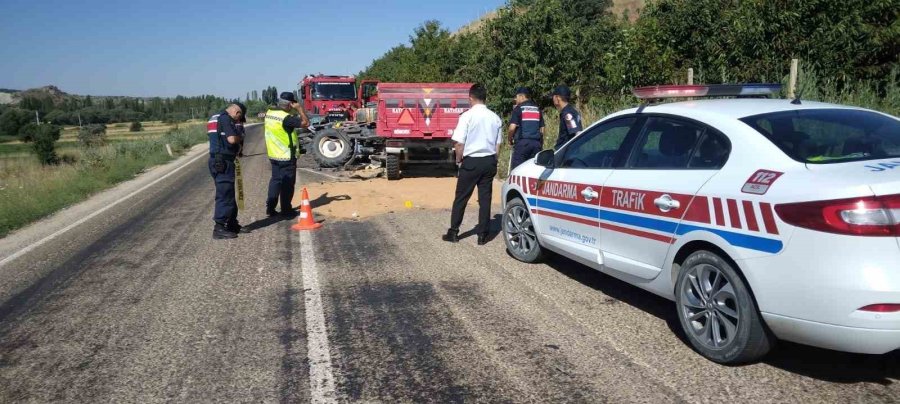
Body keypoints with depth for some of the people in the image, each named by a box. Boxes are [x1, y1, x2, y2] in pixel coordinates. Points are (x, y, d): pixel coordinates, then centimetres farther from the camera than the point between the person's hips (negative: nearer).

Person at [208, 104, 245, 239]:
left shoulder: (214, 118, 20)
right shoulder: (226, 119, -11)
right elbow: (232, 139, -23)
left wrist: (236, 149, 16)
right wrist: (241, 138, -2)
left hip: (217, 160, 10)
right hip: (223, 162, -10)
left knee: (228, 193, 17)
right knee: (225, 194, -7)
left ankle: (232, 224, 26)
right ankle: (219, 228, -5)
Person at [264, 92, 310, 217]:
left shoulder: (270, 112, 2)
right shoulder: (286, 118, -23)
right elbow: (306, 123, -23)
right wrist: (300, 108, -14)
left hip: (273, 154, 8)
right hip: (287, 156, -8)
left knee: (275, 180, 16)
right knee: (287, 183, 3)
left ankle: (270, 208, 18)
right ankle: (286, 210, 10)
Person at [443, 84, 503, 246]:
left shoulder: (467, 116, -11)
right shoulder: (495, 118, 3)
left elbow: (459, 143, -13)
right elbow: (498, 143, 7)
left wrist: (459, 159, 2)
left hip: (471, 161, -4)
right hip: (489, 161, 4)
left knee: (461, 198, 7)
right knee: (485, 198, 8)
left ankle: (453, 232, 13)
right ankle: (483, 235, 11)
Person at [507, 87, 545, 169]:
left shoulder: (519, 108, -3)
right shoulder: (537, 109, 15)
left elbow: (512, 128, -11)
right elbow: (542, 128, 15)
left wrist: (509, 139, 5)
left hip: (522, 142, -6)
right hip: (536, 142, 6)